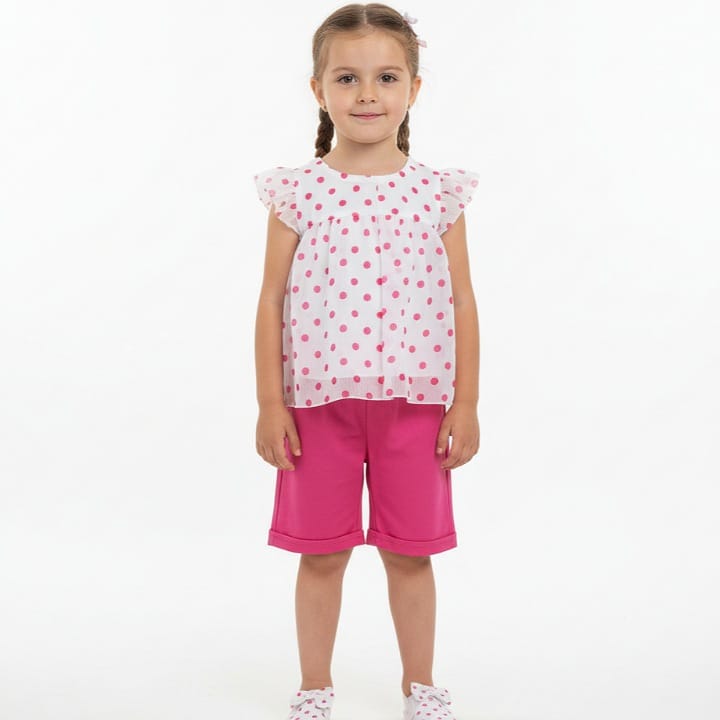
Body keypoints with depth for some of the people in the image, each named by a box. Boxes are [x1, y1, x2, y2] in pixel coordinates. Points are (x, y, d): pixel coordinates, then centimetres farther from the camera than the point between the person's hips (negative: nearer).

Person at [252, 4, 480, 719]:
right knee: (321, 553, 9)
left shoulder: (438, 193, 1)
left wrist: (466, 401, 1)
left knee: (410, 551, 11)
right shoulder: (297, 192, -1)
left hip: (415, 401, 1)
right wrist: (269, 403, -3)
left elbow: (461, 301, 3)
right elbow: (272, 303, 0)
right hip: (318, 400, 0)